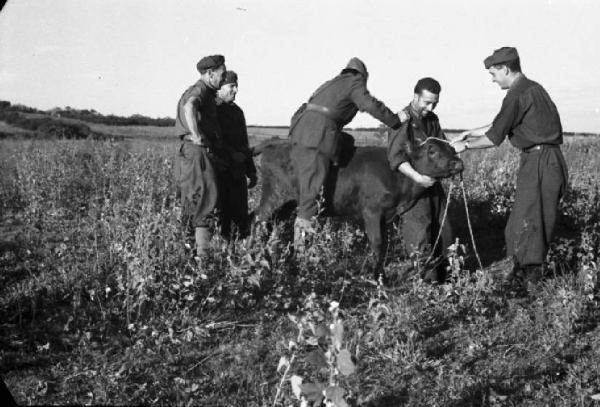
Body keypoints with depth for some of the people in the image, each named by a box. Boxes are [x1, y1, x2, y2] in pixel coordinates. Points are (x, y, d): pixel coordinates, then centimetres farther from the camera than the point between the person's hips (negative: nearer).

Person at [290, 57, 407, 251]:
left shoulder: (331, 83, 32)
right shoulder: (354, 82, 8)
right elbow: (371, 106, -5)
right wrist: (397, 122, 3)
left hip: (299, 132, 8)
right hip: (318, 137, -8)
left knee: (304, 187, 13)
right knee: (312, 189, -11)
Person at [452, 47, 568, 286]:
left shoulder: (518, 95, -14)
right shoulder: (532, 89, 17)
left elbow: (495, 138, -14)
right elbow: (502, 124, 26)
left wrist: (466, 146, 0)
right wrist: (472, 132, 26)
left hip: (540, 163, -10)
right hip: (539, 161, 10)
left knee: (528, 223, -6)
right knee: (521, 220, 13)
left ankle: (531, 278, -1)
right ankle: (520, 269, 20)